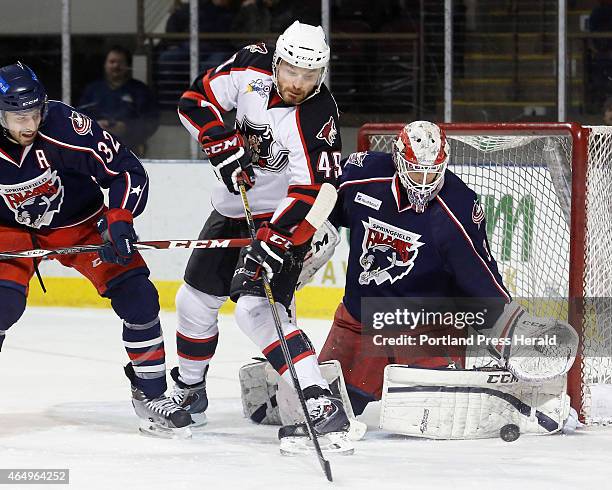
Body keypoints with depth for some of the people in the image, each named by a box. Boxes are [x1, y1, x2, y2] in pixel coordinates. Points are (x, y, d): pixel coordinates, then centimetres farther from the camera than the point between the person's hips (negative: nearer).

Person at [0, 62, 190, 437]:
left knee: (138, 297, -9)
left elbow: (127, 170, -23)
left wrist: (119, 219, -34)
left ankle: (150, 394, 9)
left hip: (81, 223, 0)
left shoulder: (64, 126, -30)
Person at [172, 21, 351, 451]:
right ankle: (190, 390, 36)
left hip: (282, 218, -7)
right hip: (234, 205, 7)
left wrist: (272, 242, -38)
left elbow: (310, 194, -31)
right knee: (196, 299, 13)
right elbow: (197, 99, -4)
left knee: (256, 307, -24)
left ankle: (320, 402, -31)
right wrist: (225, 146, -17)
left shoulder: (318, 118, -27)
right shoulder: (252, 67, -12)